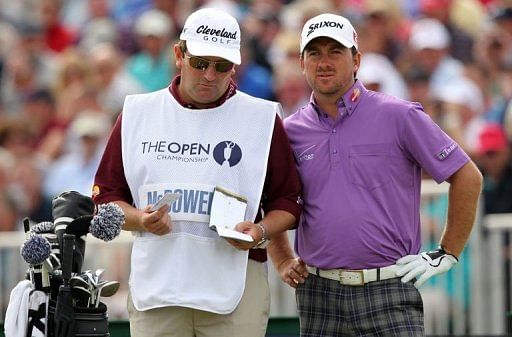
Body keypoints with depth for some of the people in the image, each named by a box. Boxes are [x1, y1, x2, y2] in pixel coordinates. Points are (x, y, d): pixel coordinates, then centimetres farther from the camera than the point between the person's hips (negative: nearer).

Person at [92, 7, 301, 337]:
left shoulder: (263, 118, 6)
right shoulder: (137, 114, 10)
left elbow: (288, 201, 9)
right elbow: (106, 198, 13)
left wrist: (261, 231, -11)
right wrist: (141, 219, -7)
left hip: (236, 285, -1)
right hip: (155, 283, 1)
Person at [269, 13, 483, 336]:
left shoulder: (399, 116, -2)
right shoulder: (291, 130, 9)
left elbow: (468, 177, 0)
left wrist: (447, 254, -1)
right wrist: (283, 262, 12)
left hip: (389, 291, -3)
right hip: (318, 294, 4)